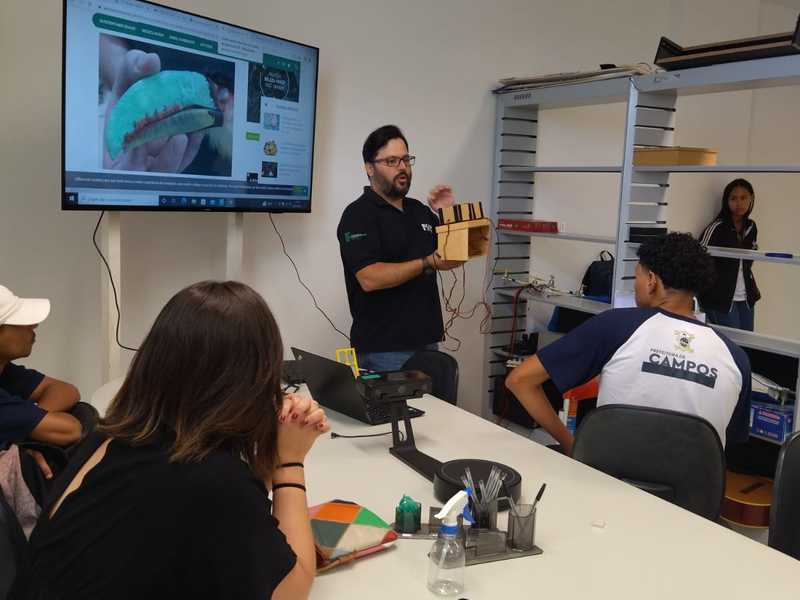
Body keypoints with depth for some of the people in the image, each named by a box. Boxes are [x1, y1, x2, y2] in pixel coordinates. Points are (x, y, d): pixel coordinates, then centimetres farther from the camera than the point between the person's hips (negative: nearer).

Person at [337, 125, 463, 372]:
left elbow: (453, 253, 19)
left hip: (427, 342, 7)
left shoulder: (420, 210, 14)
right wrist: (428, 263, -23)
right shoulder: (358, 215, -9)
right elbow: (369, 278, -21)